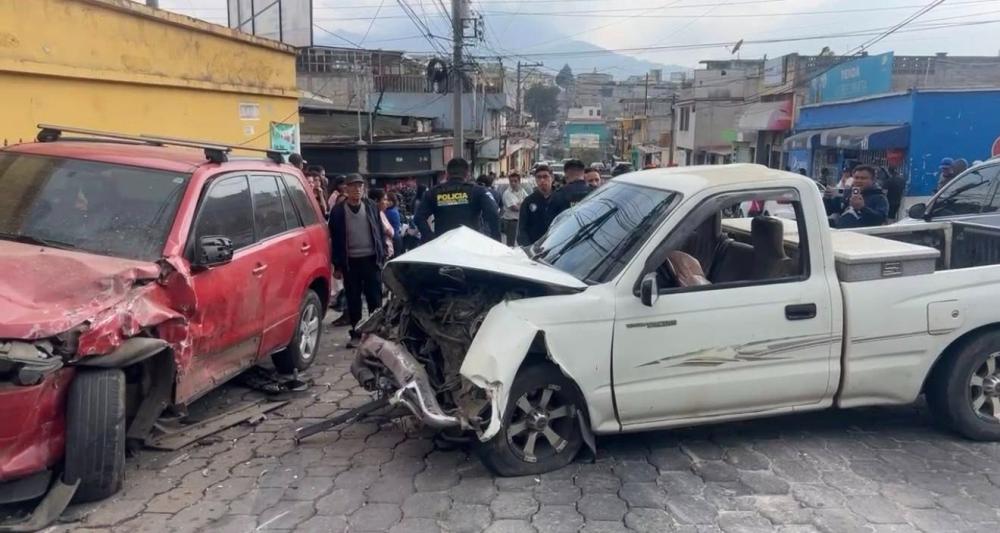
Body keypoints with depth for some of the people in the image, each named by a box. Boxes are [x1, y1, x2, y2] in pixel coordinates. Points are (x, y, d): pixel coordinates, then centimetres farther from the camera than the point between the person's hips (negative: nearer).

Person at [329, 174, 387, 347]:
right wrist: (337, 265, -1)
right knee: (353, 300, 6)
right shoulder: (338, 211, -1)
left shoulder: (372, 206, 4)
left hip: (371, 259, 1)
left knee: (375, 299, 4)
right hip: (350, 262, 0)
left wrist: (383, 256, 2)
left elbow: (380, 232, 7)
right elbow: (334, 239, 1)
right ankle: (356, 334, 16)